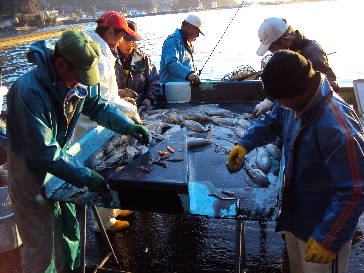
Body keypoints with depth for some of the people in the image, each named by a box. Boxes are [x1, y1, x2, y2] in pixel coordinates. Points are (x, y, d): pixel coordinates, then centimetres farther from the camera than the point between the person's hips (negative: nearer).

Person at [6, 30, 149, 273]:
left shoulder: (78, 80, -9)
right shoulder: (29, 91, -32)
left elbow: (98, 105, 7)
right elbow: (44, 152, -31)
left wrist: (128, 126, -7)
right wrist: (85, 176, -30)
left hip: (59, 158, 7)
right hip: (31, 168, -6)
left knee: (68, 224, 19)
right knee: (40, 246, 4)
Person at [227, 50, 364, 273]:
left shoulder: (338, 129, -35)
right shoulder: (295, 103, -9)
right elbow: (271, 122, 13)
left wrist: (328, 240, -25)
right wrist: (245, 145, -1)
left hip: (323, 225, -8)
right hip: (294, 212, 8)